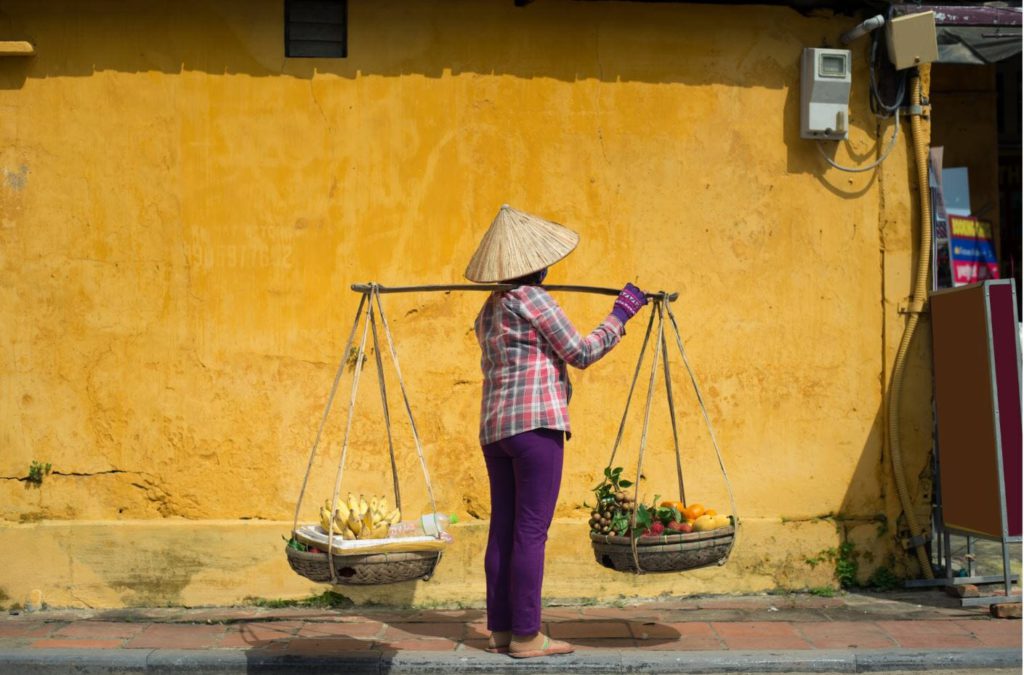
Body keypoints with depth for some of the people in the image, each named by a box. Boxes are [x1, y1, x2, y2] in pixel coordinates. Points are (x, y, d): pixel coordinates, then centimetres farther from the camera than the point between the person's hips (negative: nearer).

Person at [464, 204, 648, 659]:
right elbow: (581, 353, -6)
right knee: (532, 531, -5)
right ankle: (526, 636, -2)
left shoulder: (490, 308, 17)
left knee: (503, 529, 10)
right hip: (535, 422, -9)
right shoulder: (533, 299, -9)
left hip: (493, 426, 9)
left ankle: (500, 630, 14)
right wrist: (621, 314, 3)